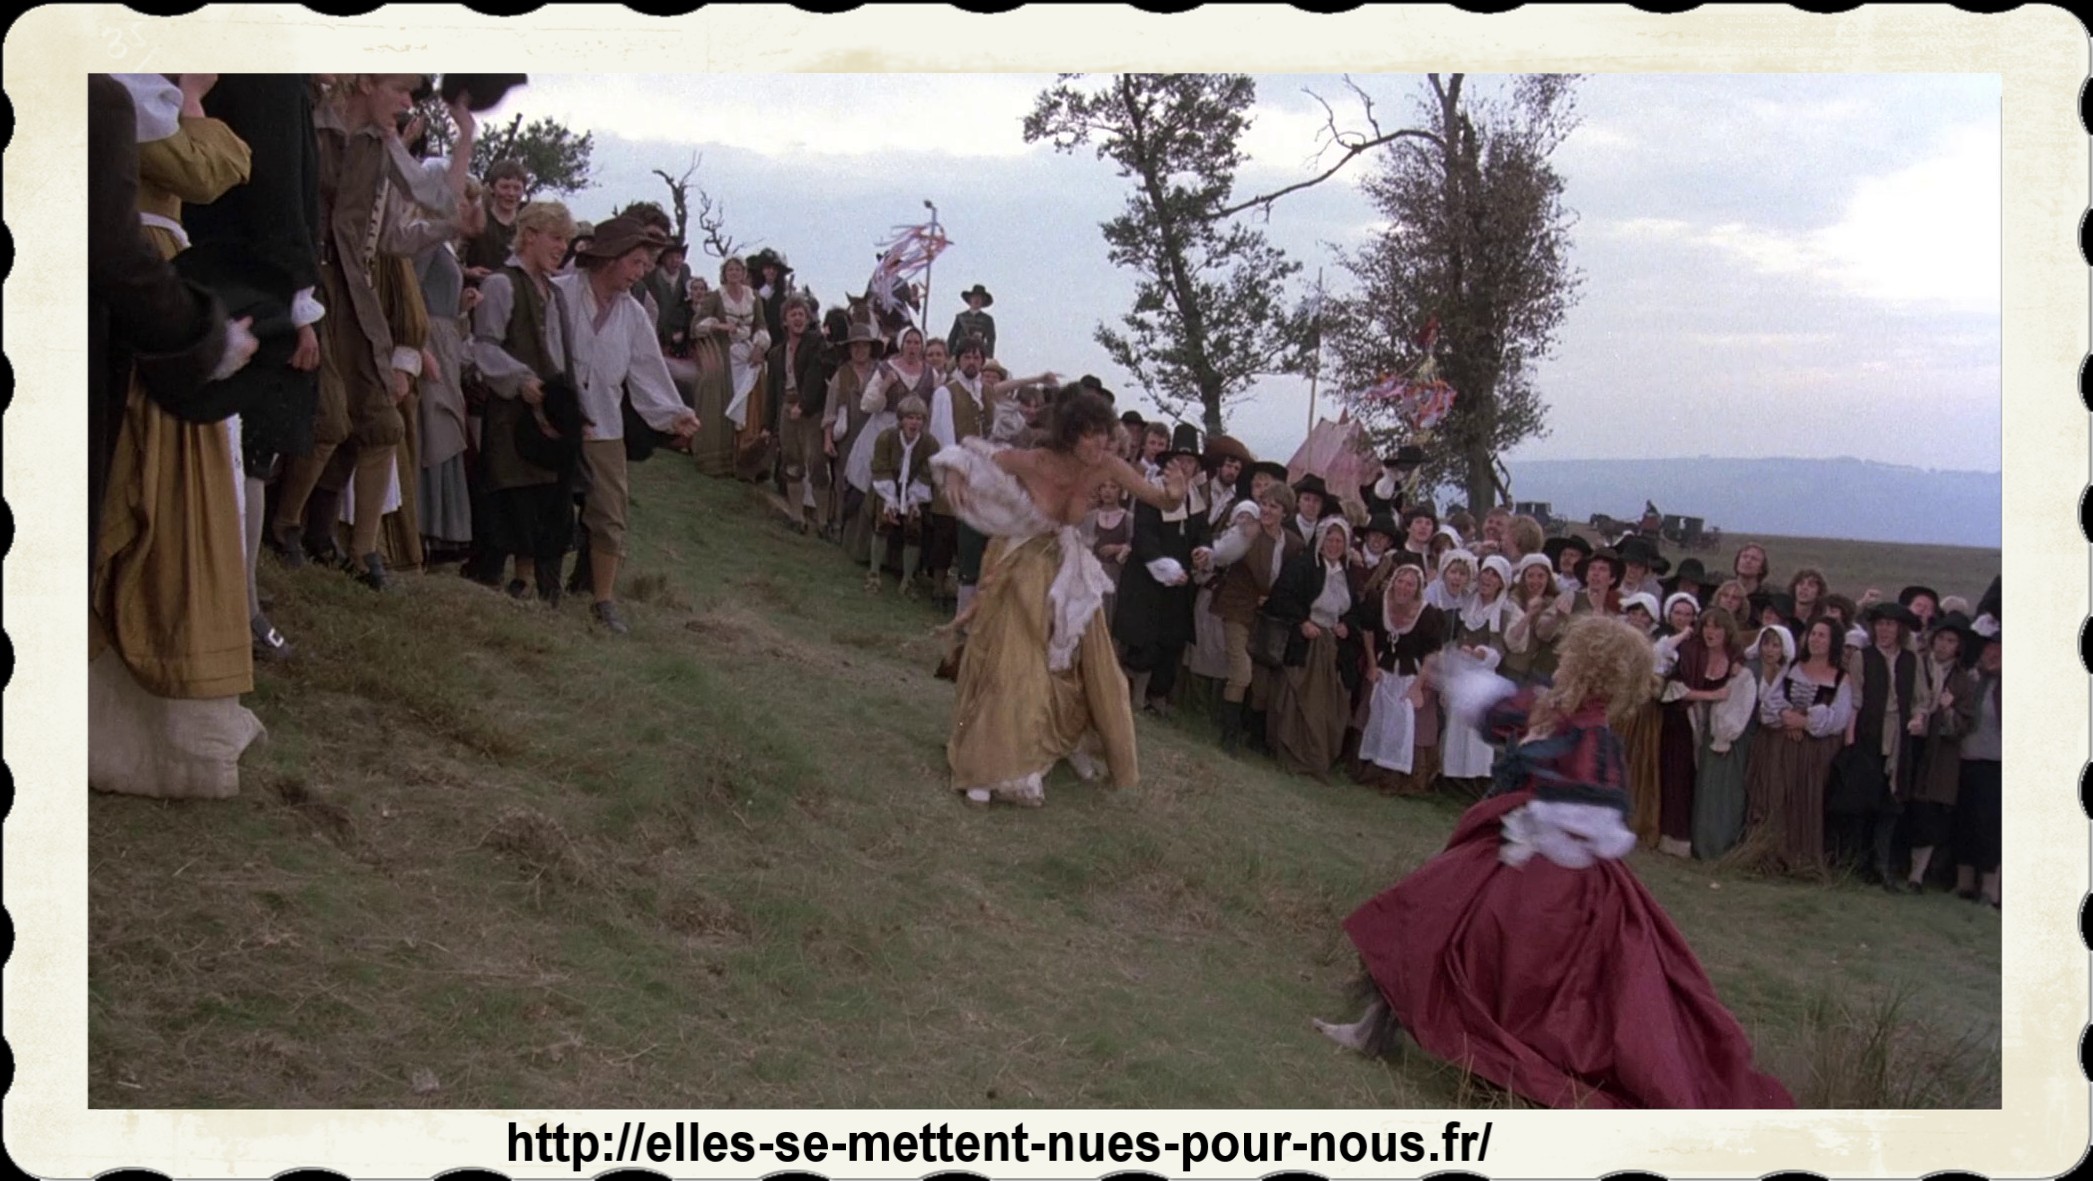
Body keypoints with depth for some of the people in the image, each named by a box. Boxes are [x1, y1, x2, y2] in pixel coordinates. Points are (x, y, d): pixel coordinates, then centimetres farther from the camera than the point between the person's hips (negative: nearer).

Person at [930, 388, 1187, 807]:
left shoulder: (1106, 467, -18)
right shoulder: (1031, 463, -28)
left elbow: (1161, 501, -15)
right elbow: (969, 454, -15)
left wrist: (1174, 496, -38)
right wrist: (954, 475, -37)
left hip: (1067, 573, 5)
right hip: (1020, 570, -4)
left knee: (1082, 662, 12)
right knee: (1009, 664, -3)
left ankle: (1069, 742, 38)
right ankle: (988, 766, 8)